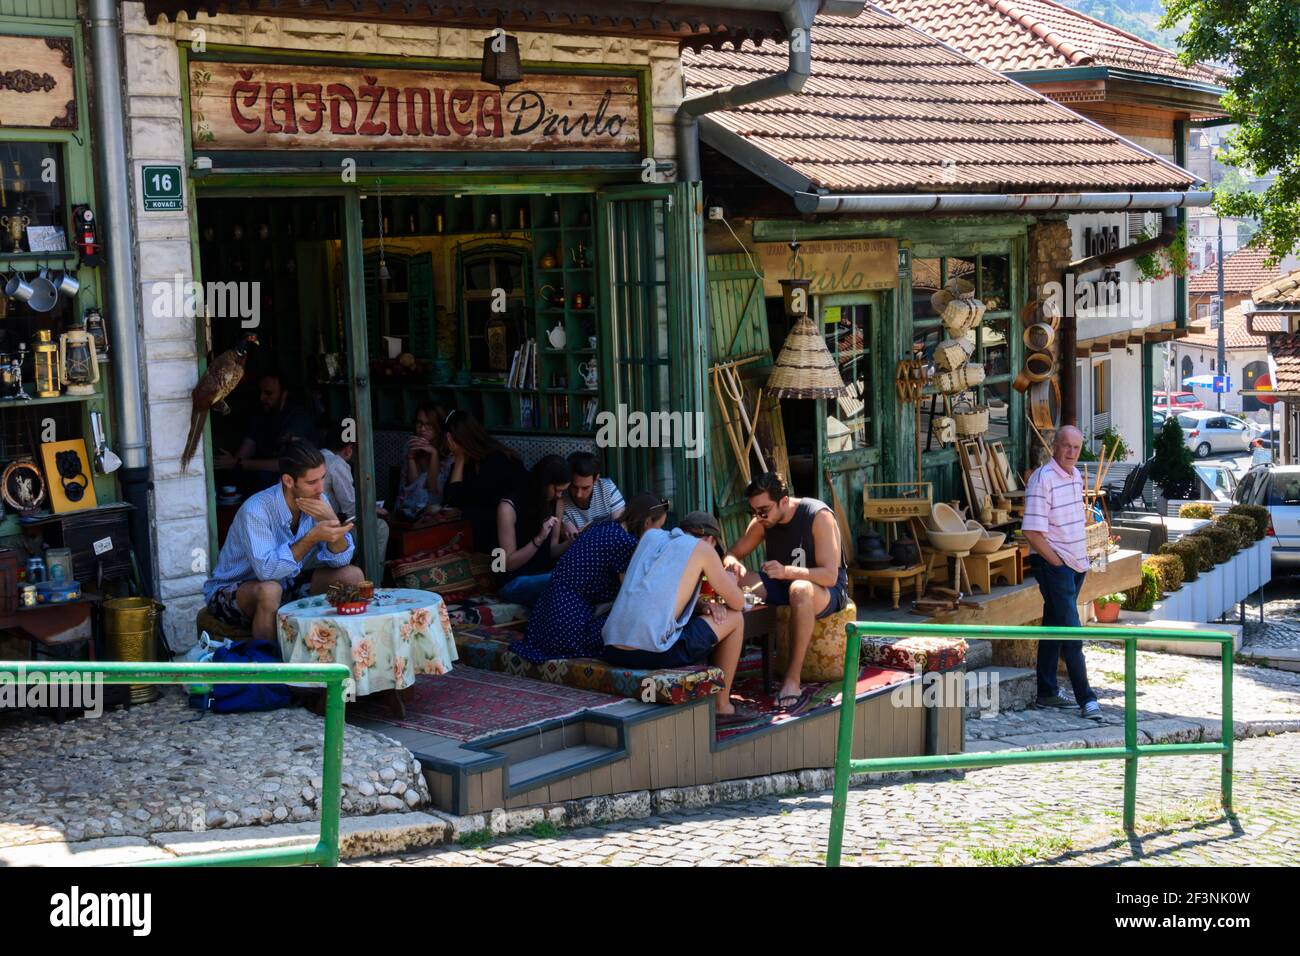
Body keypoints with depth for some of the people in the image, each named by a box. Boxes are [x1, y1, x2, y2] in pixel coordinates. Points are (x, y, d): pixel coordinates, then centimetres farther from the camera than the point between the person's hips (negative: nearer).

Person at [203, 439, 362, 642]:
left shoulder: (317, 501, -8)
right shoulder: (256, 509, -27)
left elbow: (341, 560, -9)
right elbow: (266, 570, -37)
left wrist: (332, 520, -27)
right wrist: (312, 537, -40)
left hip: (288, 586, 6)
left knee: (353, 575, -8)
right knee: (270, 591, -38)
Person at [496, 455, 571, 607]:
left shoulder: (557, 503, 5)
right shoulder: (509, 507, -14)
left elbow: (551, 551, 8)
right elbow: (509, 563, -13)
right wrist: (539, 539, -26)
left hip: (546, 574, 6)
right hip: (516, 581, -6)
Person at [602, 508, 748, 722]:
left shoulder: (650, 535, 21)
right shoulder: (701, 547, 6)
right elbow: (737, 603, 11)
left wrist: (703, 605, 19)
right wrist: (732, 583, 33)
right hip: (653, 653, -7)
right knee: (734, 619, 13)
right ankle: (720, 706, 21)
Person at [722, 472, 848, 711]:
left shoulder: (819, 516, -20)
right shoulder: (762, 522, -2)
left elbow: (830, 575, -25)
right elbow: (733, 553, 5)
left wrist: (786, 571, -40)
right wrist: (733, 564, -21)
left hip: (827, 590, -6)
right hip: (783, 586, 6)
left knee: (800, 589, -42)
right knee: (734, 578, -19)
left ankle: (793, 679, -35)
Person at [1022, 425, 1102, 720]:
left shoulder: (1076, 476, 10)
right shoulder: (1042, 479, -17)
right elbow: (1032, 532, -20)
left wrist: (1082, 558, 12)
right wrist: (1057, 562, -15)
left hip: (1076, 563, 8)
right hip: (1052, 564, -8)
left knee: (1054, 626, 13)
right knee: (1071, 631, -9)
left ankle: (1047, 692, 20)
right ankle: (1086, 699, -8)